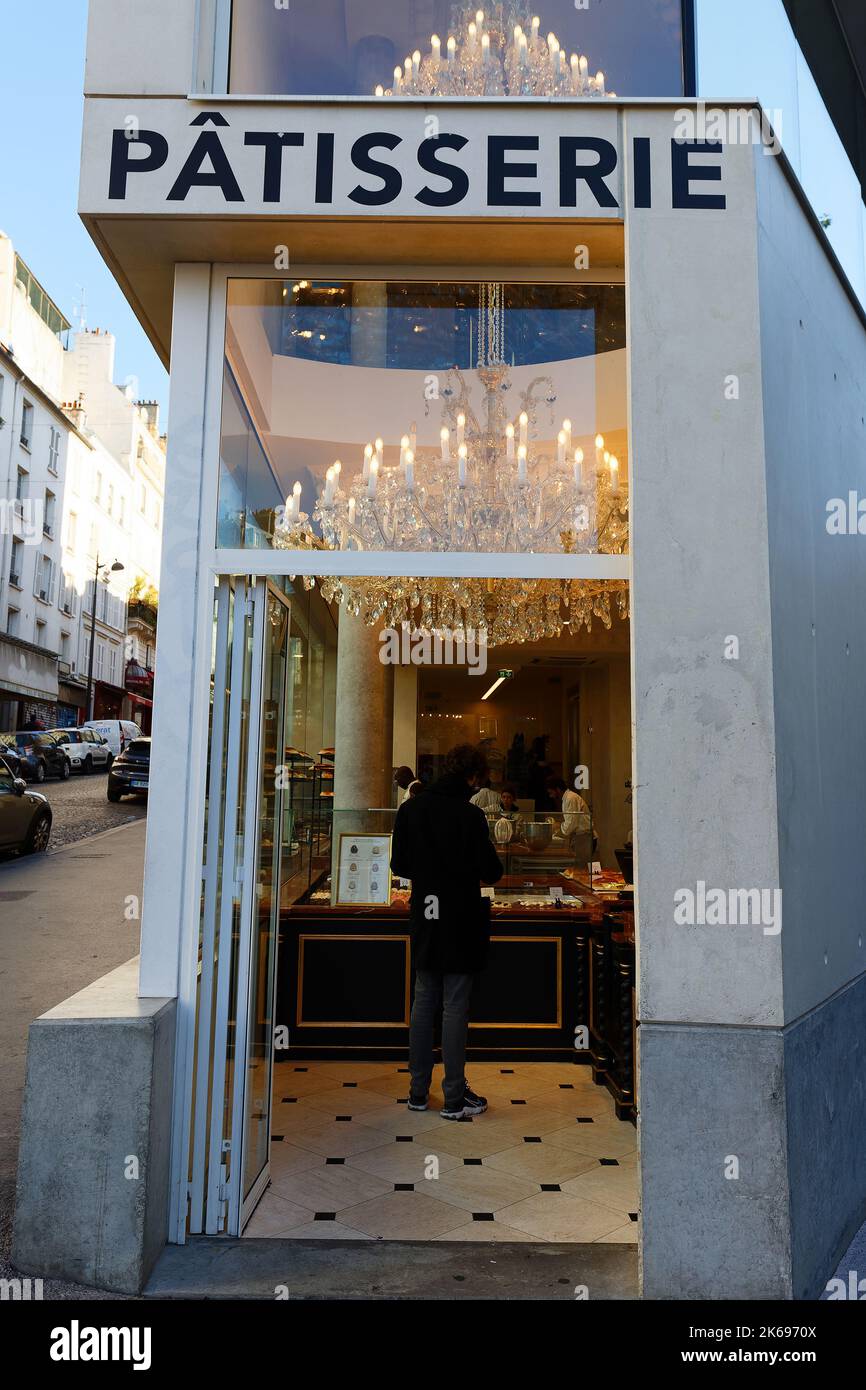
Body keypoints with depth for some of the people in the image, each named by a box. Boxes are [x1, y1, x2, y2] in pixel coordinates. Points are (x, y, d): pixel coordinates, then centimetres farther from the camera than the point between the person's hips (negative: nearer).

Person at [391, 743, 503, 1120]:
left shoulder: (411, 807, 0)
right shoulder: (469, 814, -17)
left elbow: (399, 865, 6)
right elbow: (490, 870, -13)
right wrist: (469, 872, 9)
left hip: (424, 919, 5)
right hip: (460, 922, -5)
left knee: (424, 1002, 15)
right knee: (455, 1007, 3)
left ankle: (418, 1091, 22)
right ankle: (454, 1098, 11)